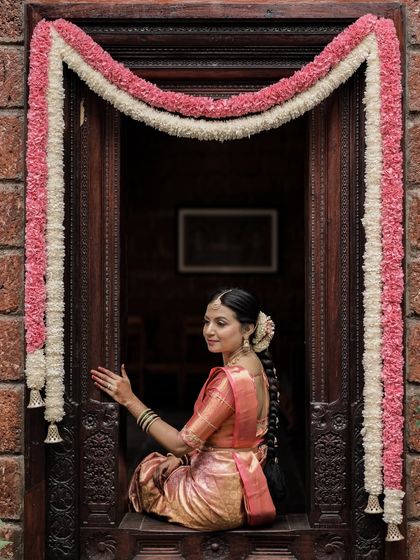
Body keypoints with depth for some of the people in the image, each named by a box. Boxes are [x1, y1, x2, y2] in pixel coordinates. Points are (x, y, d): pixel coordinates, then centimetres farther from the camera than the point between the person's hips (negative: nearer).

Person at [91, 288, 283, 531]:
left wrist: (130, 400, -18)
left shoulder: (231, 379, -26)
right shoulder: (255, 366, 3)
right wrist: (180, 456, 3)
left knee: (147, 472, 19)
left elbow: (182, 443, -21)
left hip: (222, 496, -8)